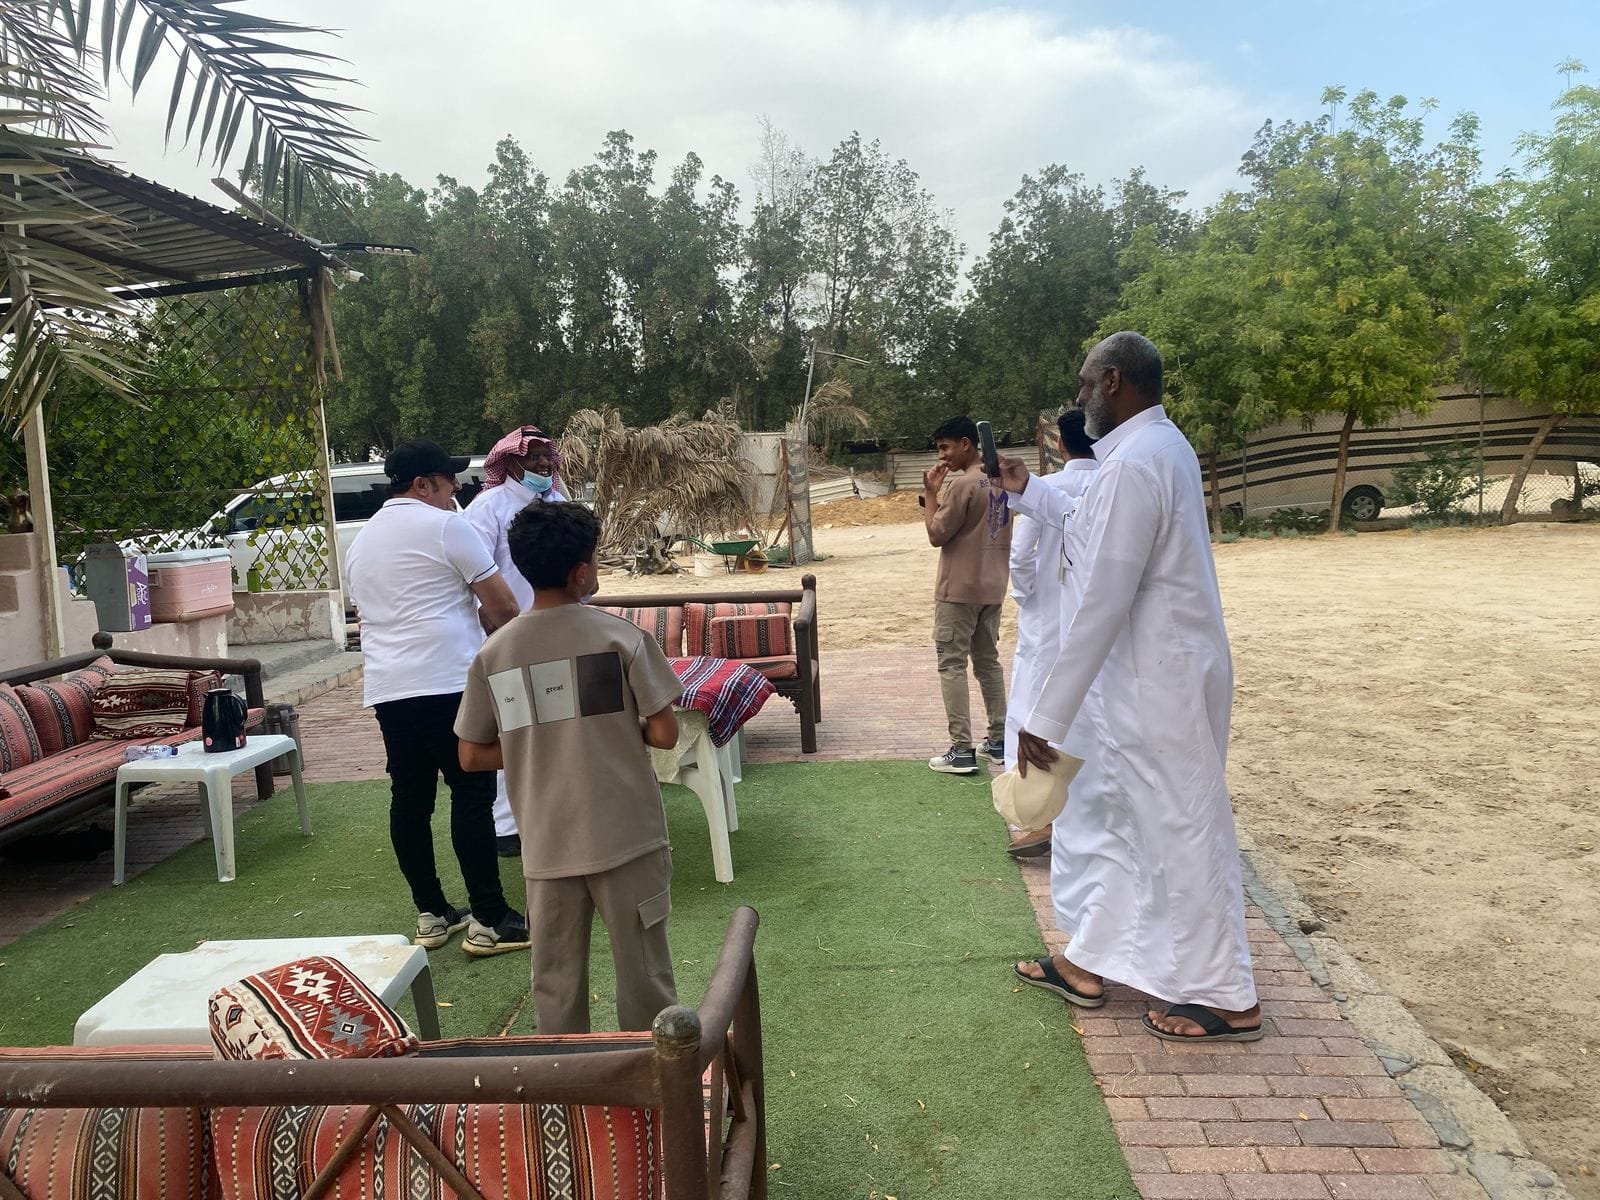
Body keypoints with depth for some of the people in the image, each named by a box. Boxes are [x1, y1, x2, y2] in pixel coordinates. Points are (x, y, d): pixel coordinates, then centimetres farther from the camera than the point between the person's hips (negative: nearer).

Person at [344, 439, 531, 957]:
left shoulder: (362, 540, 21)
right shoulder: (445, 526, -3)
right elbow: (501, 606, -5)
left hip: (386, 689, 8)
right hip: (449, 683, -7)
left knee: (409, 798, 11)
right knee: (472, 796, -4)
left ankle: (431, 914, 19)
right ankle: (489, 920, -1)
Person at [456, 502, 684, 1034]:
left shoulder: (493, 653, -1)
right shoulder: (621, 637, -11)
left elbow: (472, 756, 4)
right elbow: (664, 734, -10)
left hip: (546, 845, 3)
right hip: (626, 837, -3)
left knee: (556, 982, 17)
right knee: (644, 974, 12)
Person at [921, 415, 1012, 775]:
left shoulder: (962, 484, -17)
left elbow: (936, 535, -13)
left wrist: (930, 493, -6)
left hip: (959, 590, -8)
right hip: (992, 587, 8)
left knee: (952, 665, -3)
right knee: (988, 661, 15)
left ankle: (961, 750, -4)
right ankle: (999, 741, 18)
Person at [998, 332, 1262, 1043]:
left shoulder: (1133, 465, -23)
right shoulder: (1159, 446, 10)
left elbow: (1101, 606, -27)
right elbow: (1103, 535, 25)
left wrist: (1046, 718, -23)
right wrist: (1027, 492, 27)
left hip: (1155, 685, -11)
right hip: (1138, 677, 11)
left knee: (1180, 832, 4)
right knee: (1099, 818, 19)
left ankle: (1226, 999, 22)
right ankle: (1088, 963, 34)